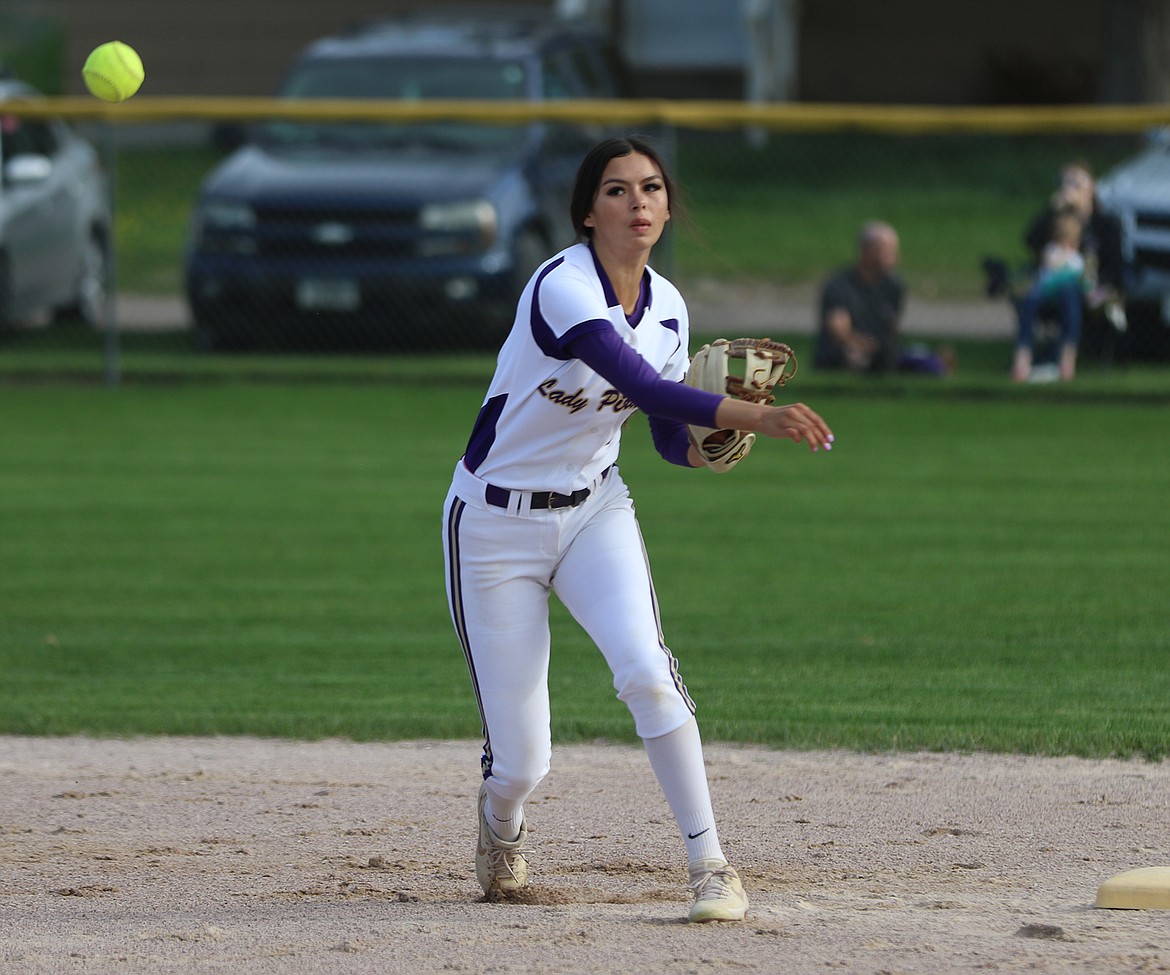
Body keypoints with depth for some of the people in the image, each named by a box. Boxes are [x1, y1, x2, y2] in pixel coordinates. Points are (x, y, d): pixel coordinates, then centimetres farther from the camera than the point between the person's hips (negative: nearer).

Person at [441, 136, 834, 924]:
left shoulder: (668, 310, -2)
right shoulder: (563, 287, -24)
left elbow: (670, 436, 8)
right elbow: (640, 385, -39)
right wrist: (754, 415, -48)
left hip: (595, 512, 4)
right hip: (496, 525, -4)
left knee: (644, 667, -26)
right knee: (522, 762, -1)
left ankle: (710, 862, -20)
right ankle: (502, 823, 37)